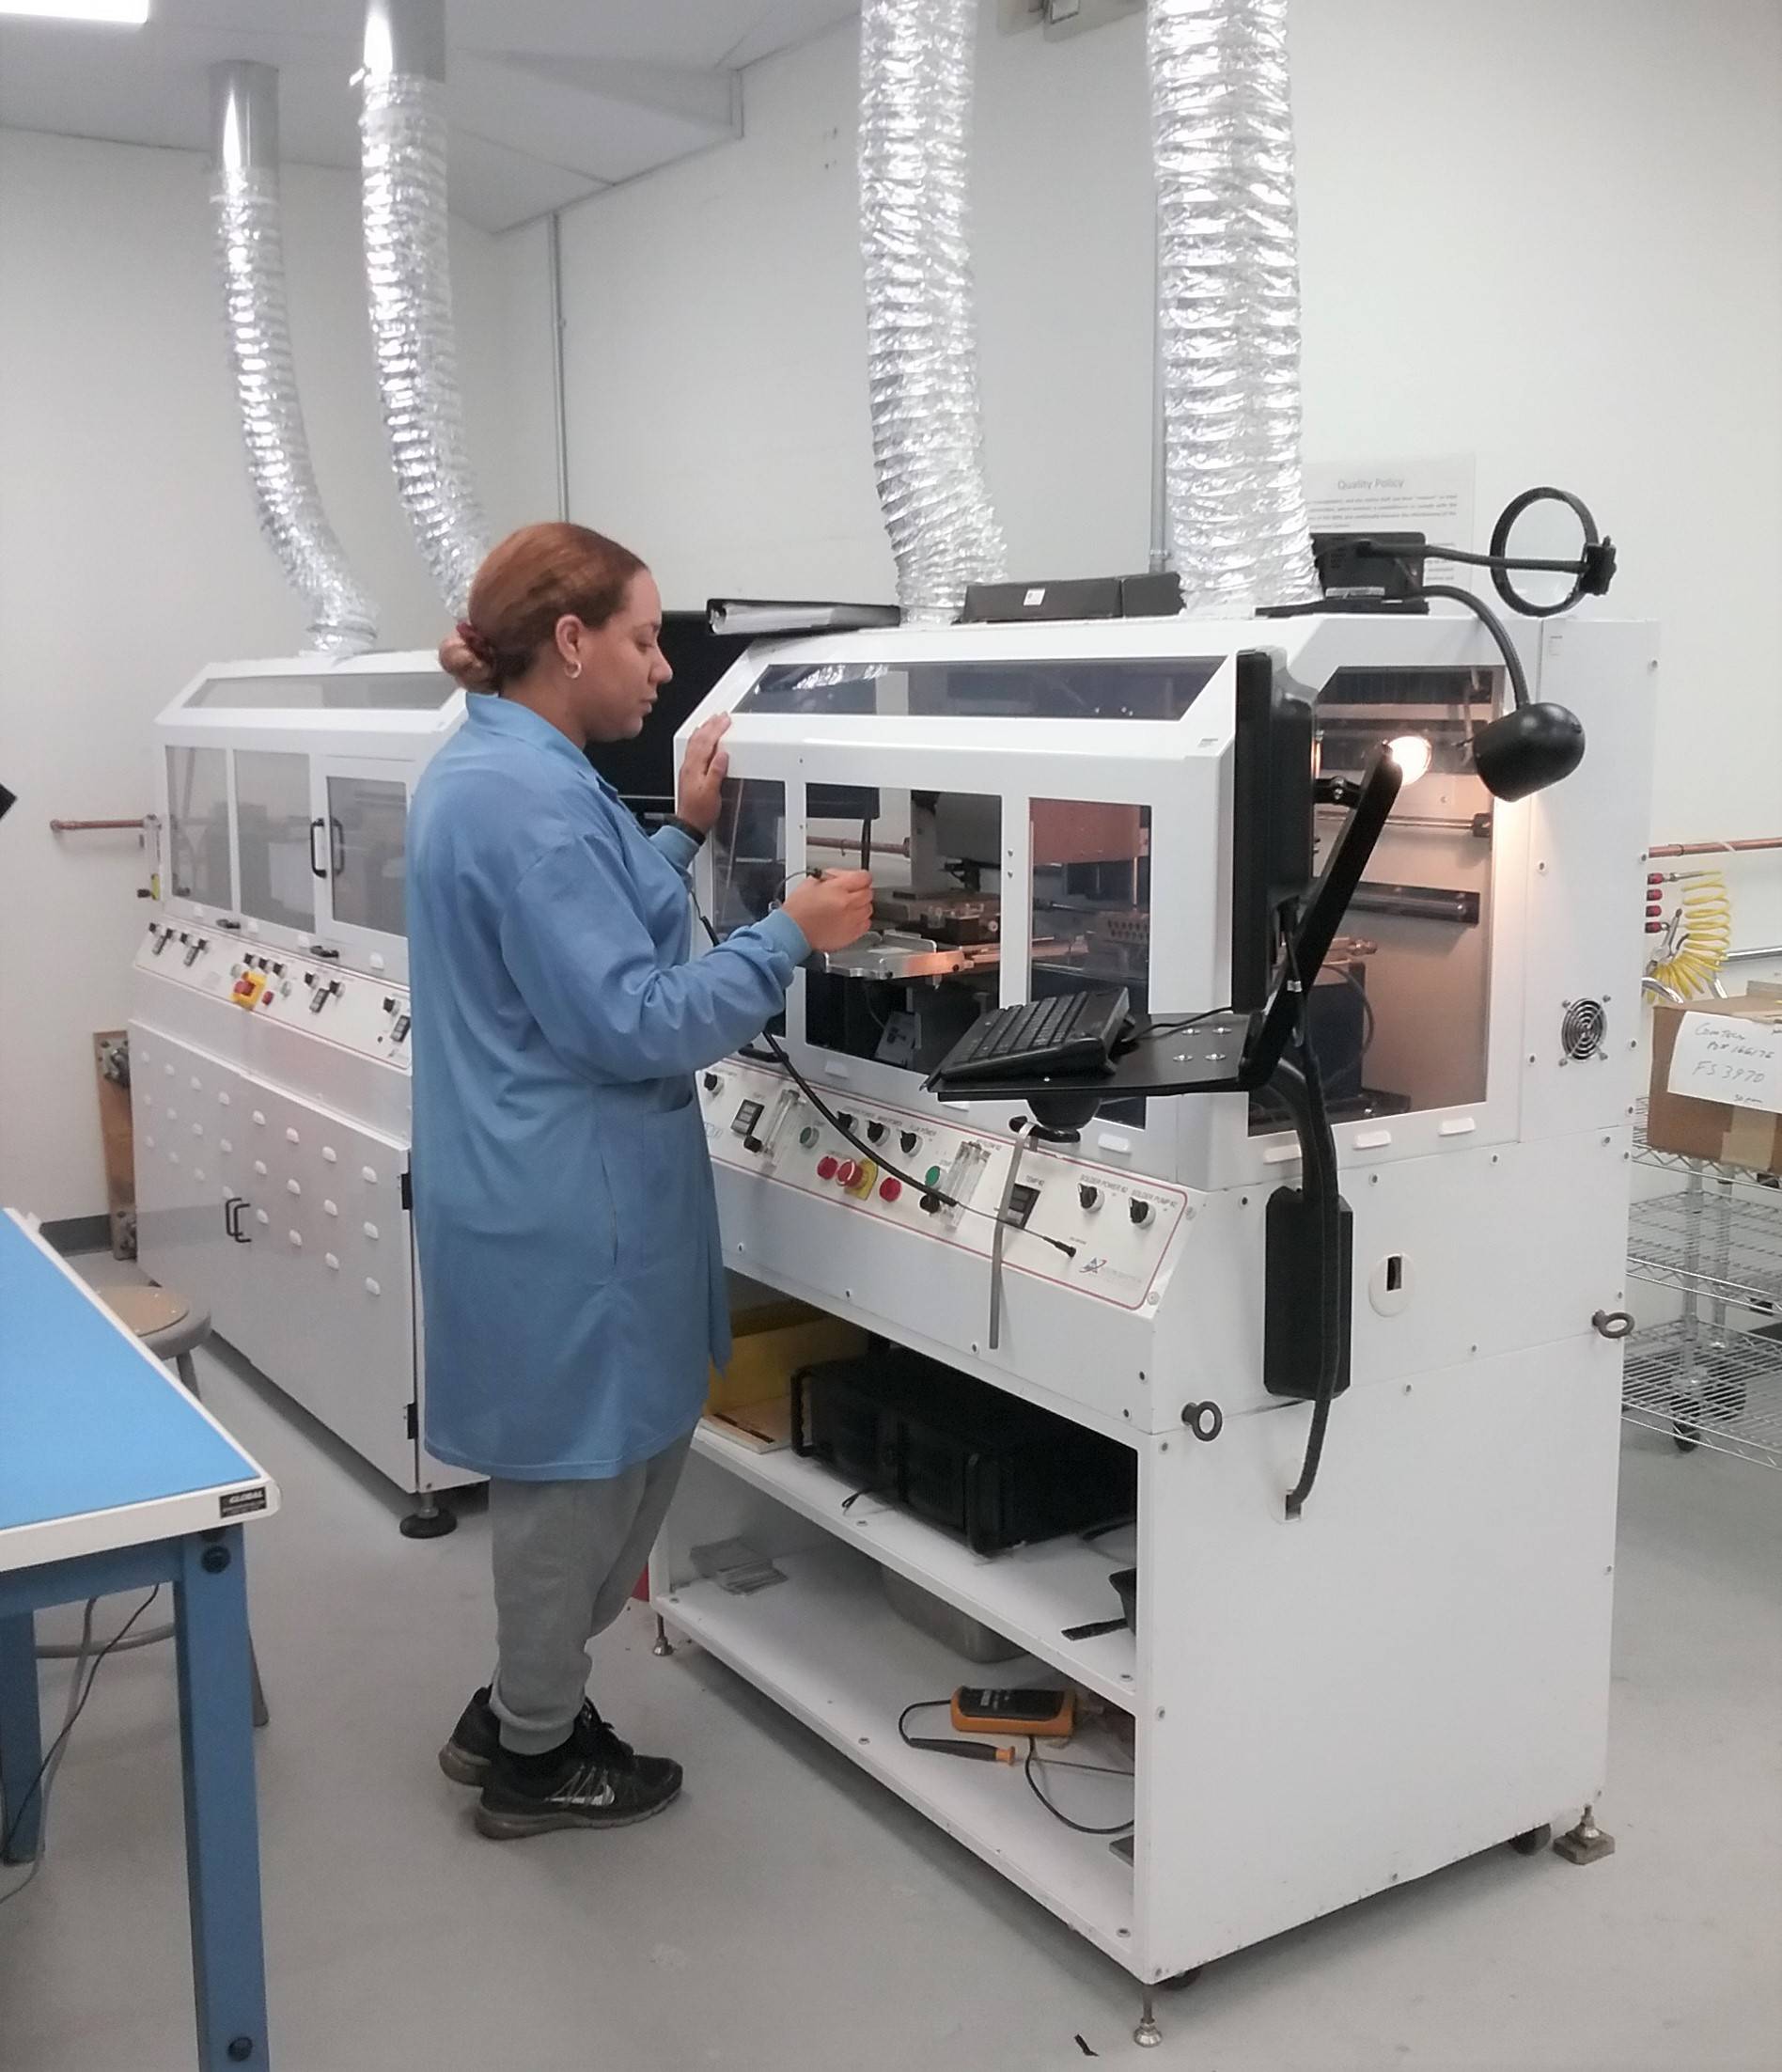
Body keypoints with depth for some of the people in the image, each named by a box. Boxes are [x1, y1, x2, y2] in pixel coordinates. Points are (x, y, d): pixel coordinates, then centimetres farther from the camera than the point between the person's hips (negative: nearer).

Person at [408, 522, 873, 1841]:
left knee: (621, 1451, 22)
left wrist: (686, 833, 16)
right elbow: (629, 1022, -24)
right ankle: (536, 1758, 27)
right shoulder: (530, 797, -23)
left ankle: (521, 1705, 35)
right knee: (579, 1468, 7)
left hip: (548, 1186, 10)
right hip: (569, 1204, -10)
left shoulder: (493, 770, 10)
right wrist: (791, 938, -19)